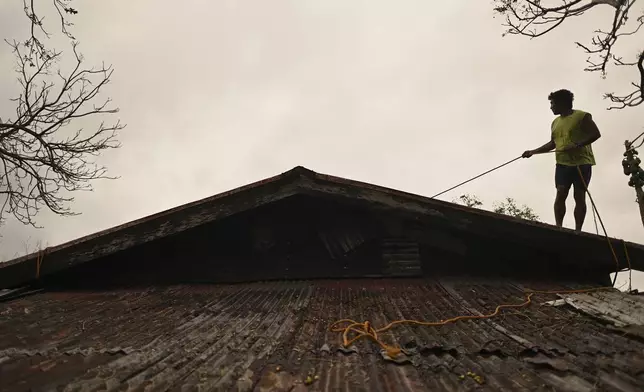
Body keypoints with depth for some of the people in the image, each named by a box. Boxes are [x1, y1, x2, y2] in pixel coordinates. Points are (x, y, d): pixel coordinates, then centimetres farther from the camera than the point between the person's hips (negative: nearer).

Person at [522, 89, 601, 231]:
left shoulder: (582, 116, 0)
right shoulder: (555, 122, 20)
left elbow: (596, 134, -8)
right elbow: (552, 143, 27)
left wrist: (577, 145, -19)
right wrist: (533, 151, 20)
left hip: (582, 162, -5)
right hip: (562, 164, 5)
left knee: (579, 196, -5)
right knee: (561, 194, -9)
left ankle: (578, 230, -6)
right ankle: (558, 227, -13)